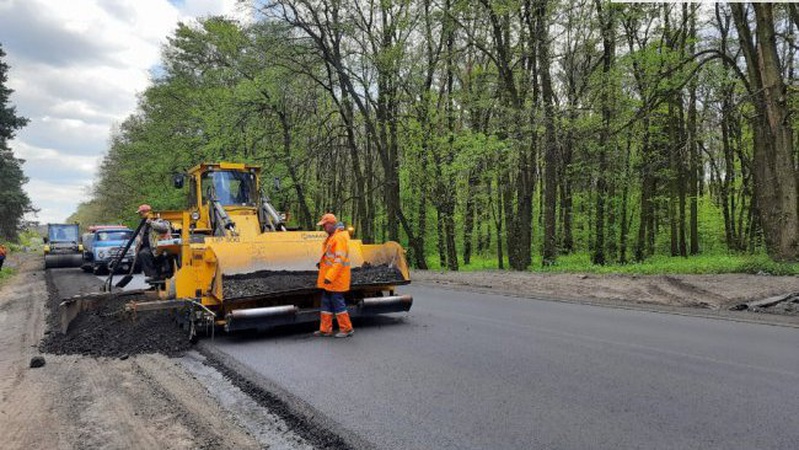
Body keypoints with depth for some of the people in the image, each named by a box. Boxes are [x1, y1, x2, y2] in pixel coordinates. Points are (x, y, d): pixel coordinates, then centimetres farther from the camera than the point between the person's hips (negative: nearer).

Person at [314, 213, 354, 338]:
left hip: (336, 279, -10)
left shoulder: (340, 237, -17)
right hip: (328, 278, 10)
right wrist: (322, 263, 12)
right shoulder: (332, 236, 14)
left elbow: (339, 260, -23)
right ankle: (325, 329, 20)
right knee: (326, 303, 12)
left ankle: (346, 329, 8)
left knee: (338, 303, -2)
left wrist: (330, 276, -25)